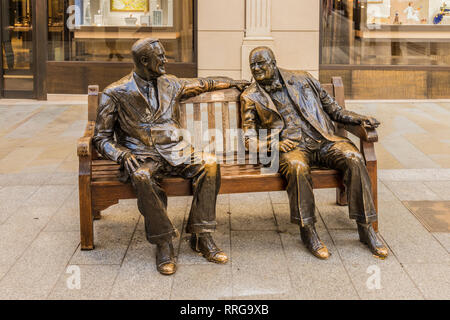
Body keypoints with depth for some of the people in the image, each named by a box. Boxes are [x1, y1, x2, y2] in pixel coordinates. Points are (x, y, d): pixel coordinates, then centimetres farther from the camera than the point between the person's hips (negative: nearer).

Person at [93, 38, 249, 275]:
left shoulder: (171, 84, 15)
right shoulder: (115, 93, 2)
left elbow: (201, 84, 36)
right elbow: (102, 138, 3)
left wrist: (231, 84, 44)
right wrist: (123, 155, -16)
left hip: (175, 152, 4)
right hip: (141, 155, -4)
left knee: (209, 165, -25)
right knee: (142, 177, -39)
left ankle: (201, 237, -20)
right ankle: (163, 244, -28)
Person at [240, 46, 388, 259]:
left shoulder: (302, 79, 19)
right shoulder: (250, 97, 15)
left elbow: (333, 109, 23)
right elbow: (249, 138, 9)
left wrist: (359, 119, 6)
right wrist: (272, 144, -11)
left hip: (323, 140, 2)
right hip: (291, 146, -2)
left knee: (354, 159, -27)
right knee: (297, 167, -39)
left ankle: (365, 227, -22)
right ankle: (307, 230, -26)